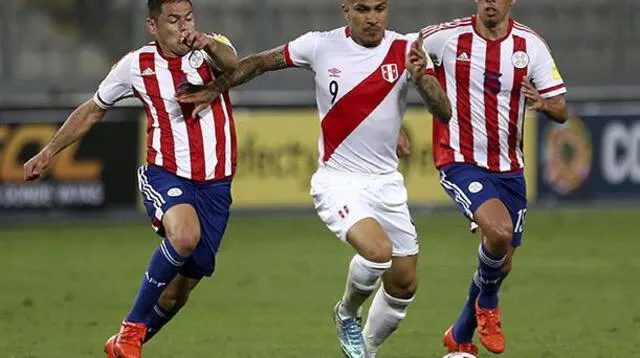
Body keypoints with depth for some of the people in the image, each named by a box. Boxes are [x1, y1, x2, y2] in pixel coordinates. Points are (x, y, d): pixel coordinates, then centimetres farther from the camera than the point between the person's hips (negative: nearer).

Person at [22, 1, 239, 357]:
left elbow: (231, 64, -27)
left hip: (215, 184, 2)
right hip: (165, 175, -2)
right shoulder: (137, 65, 0)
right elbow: (93, 110, 15)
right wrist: (48, 153, 17)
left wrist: (209, 46, -50)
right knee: (185, 235, -35)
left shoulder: (213, 48, -2)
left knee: (181, 288, 6)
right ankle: (131, 329, -20)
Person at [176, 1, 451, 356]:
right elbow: (261, 62, 8)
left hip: (386, 181, 4)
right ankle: (347, 314, 3)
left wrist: (421, 75, -31)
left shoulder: (406, 50, -6)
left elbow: (444, 113, -14)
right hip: (338, 181, -4)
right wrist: (214, 89, 13)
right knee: (378, 251, -29)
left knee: (404, 286, 7)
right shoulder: (321, 46, -8)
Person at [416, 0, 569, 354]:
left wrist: (544, 103, -24)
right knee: (500, 231, -29)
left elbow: (561, 110, -1)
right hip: (460, 162, -4)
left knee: (501, 265, 10)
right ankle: (487, 305, 2)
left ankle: (460, 337, 36)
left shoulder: (531, 45, -1)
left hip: (508, 167, 5)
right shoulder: (448, 37, -9)